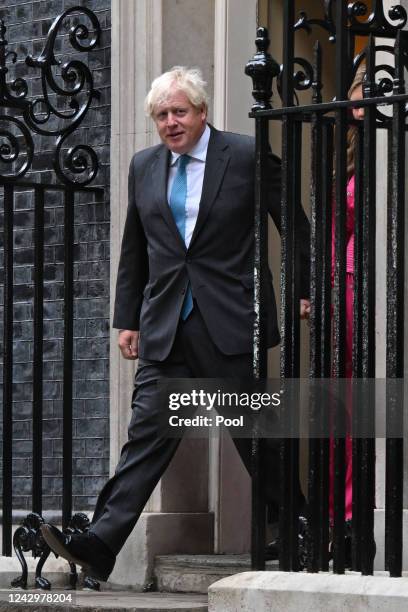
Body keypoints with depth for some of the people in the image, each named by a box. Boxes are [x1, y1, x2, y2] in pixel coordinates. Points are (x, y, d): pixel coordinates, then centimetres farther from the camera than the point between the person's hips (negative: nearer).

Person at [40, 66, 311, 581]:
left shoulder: (247, 157, -2)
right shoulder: (144, 167, 12)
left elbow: (297, 227, 6)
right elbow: (134, 251, 18)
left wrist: (306, 290, 6)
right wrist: (126, 319, 15)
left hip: (230, 325, -3)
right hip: (165, 327, 3)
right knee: (147, 433, -7)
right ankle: (99, 547, -17)